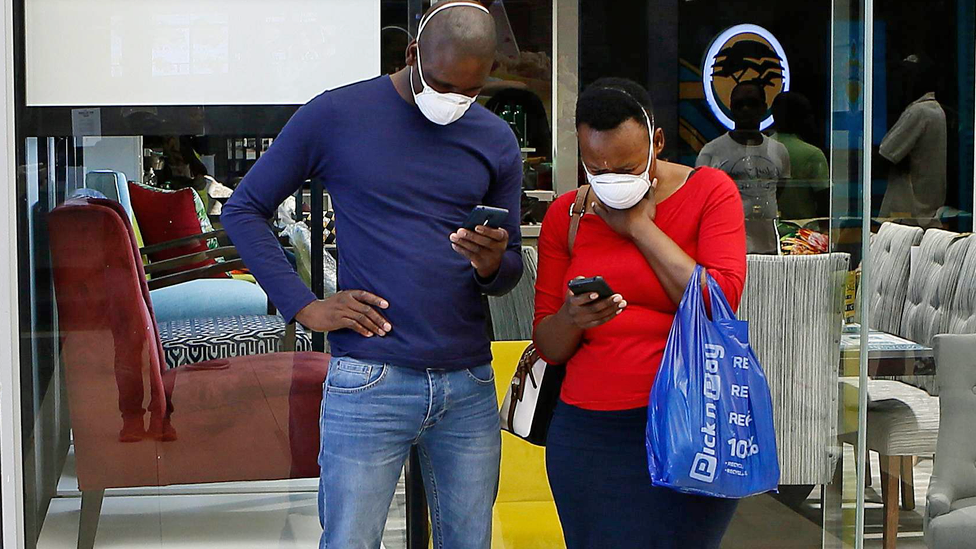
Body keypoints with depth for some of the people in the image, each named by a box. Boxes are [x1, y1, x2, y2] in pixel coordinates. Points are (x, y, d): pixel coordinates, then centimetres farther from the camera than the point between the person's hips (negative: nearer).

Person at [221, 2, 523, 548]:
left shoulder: (496, 141, 9)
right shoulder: (337, 115, -2)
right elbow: (244, 211, 5)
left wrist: (492, 263, -10)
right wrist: (304, 307, -5)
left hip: (471, 385, 4)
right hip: (370, 384, -4)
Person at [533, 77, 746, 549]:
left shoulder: (710, 191, 1)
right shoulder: (565, 215, 8)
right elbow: (548, 346, 7)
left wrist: (640, 227, -8)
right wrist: (572, 318, -16)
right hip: (588, 433, 3)